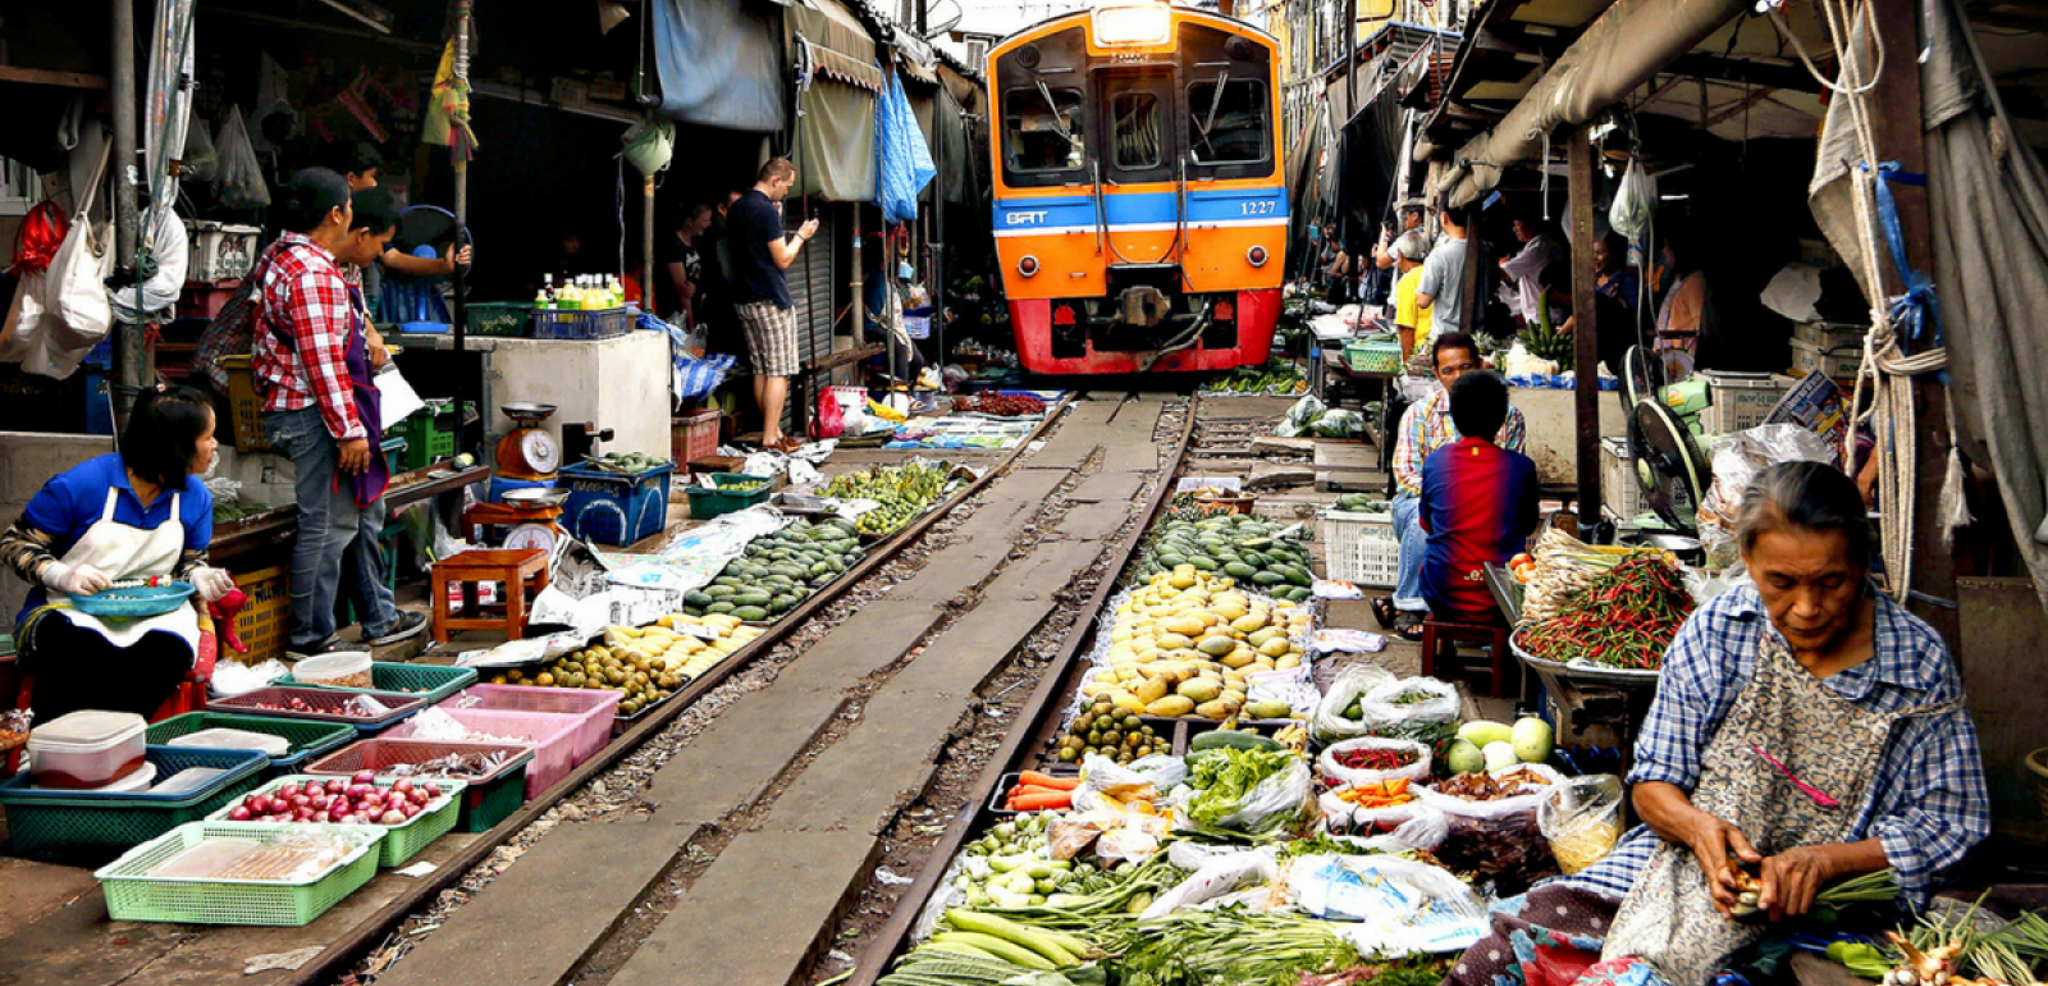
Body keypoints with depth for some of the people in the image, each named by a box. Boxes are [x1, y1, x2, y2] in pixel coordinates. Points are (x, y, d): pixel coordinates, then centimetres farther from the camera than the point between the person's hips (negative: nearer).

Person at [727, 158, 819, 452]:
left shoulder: (737, 208, 12)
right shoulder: (766, 210, -15)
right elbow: (783, 260, -14)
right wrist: (801, 235, 1)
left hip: (744, 299, 9)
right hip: (772, 300, -9)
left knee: (760, 370, 12)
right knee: (779, 372, -5)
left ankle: (772, 430, 17)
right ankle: (771, 437, -6)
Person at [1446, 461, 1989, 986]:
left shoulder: (1920, 664, -4)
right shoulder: (1715, 630, 1)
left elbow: (1954, 823, -1)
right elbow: (1653, 778, 6)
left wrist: (1824, 859, -16)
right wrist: (1696, 825, -17)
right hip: (1676, 864, 3)